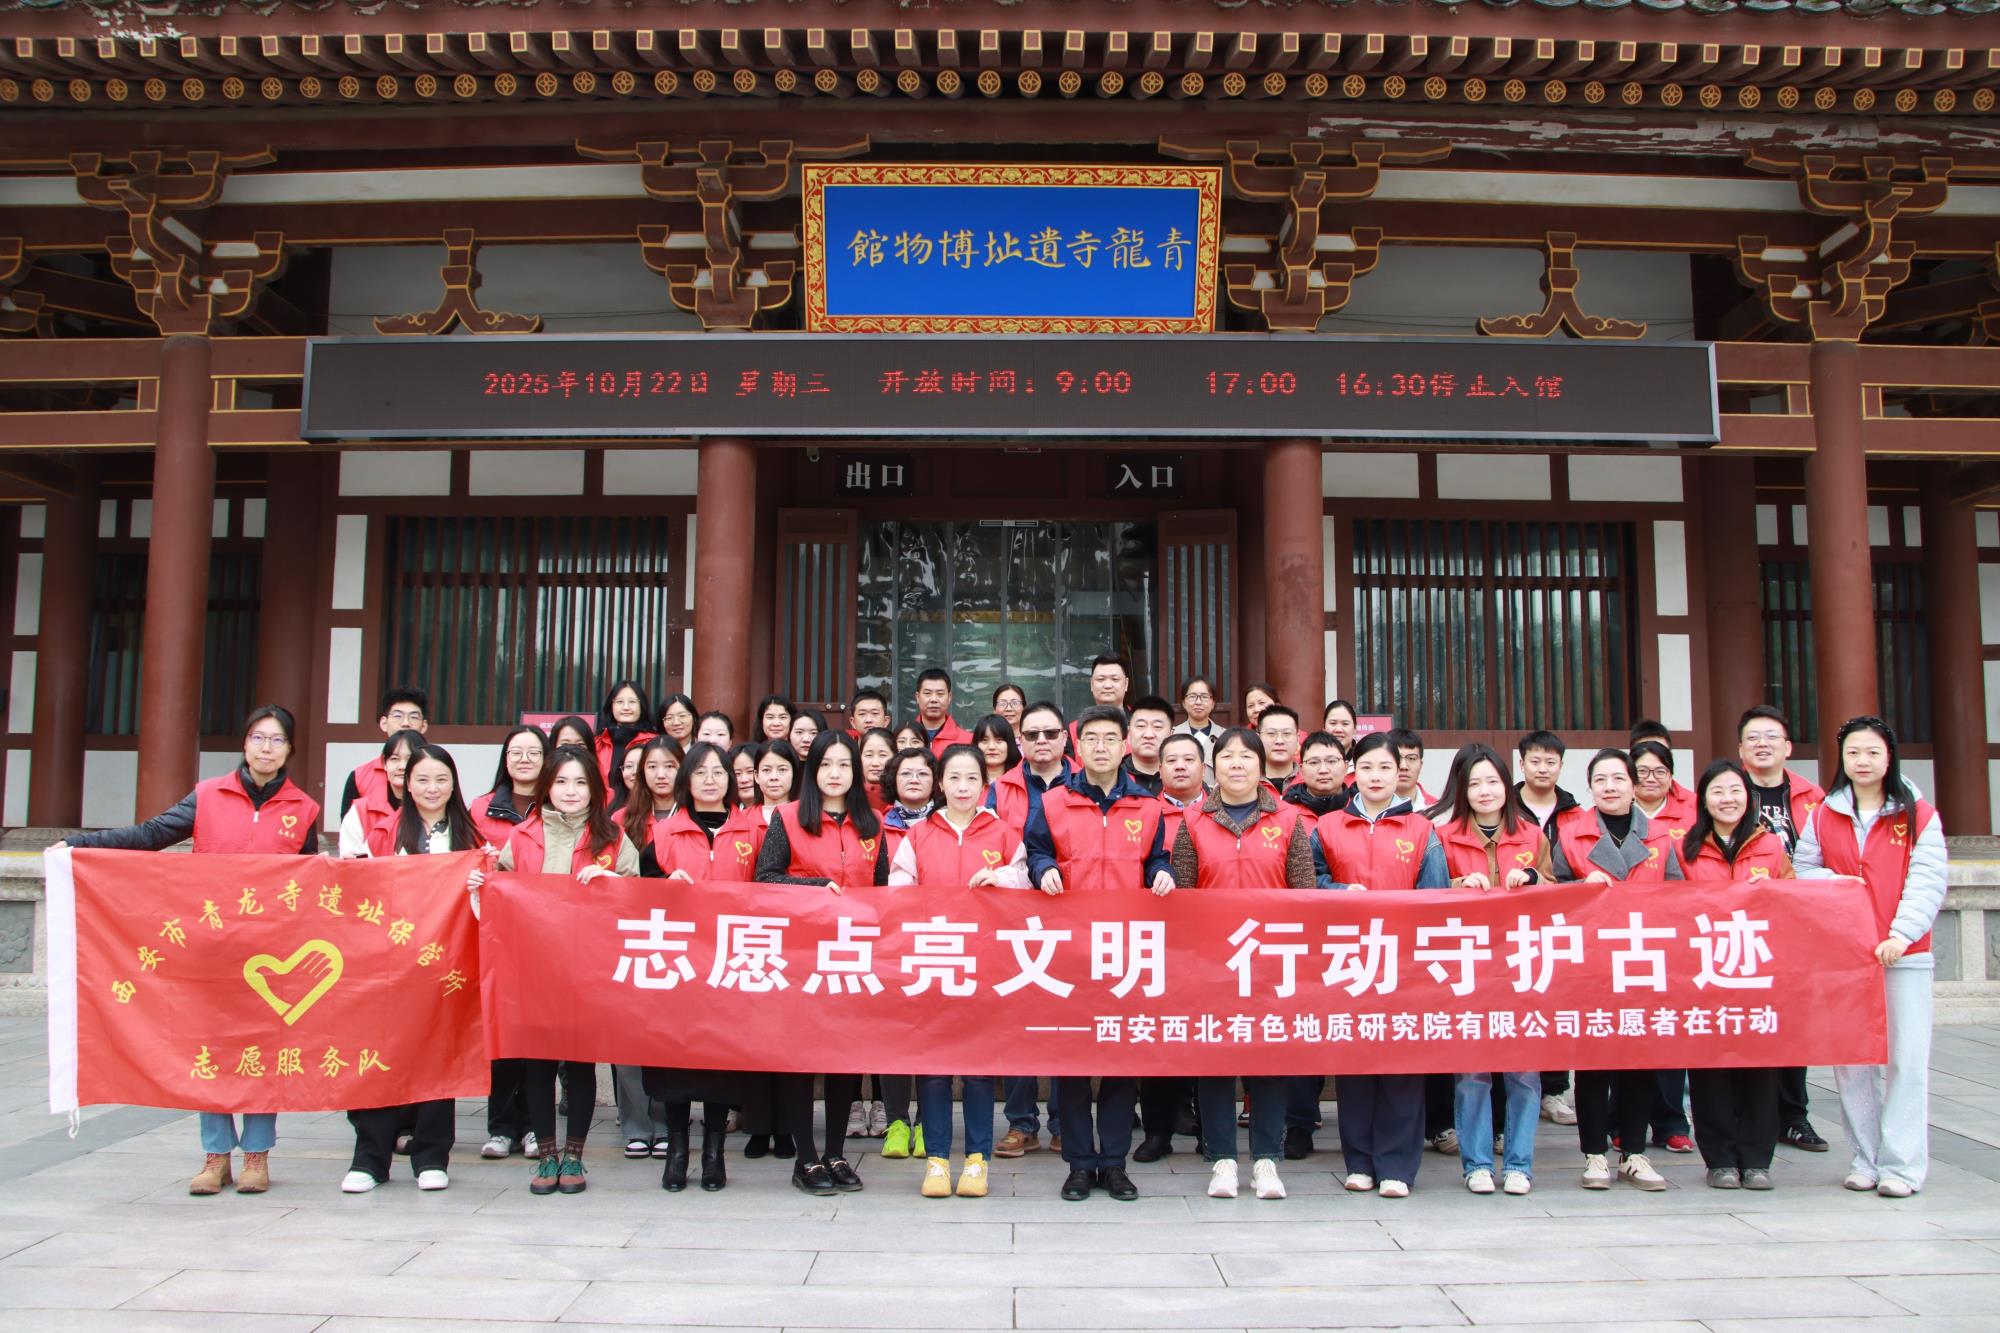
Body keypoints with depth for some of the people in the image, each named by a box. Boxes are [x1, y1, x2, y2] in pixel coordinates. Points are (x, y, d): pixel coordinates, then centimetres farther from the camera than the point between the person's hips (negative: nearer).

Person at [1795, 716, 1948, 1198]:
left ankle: (1901, 1164, 3)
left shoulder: (1919, 815, 3)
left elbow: (1926, 883, -5)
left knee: (1905, 1057, -3)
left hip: (1904, 954, -2)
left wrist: (1901, 933, -17)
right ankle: (1864, 1159, 13)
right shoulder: (1823, 816, 11)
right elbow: (1802, 870, 13)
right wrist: (1831, 880, -8)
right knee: (1851, 1058, 5)